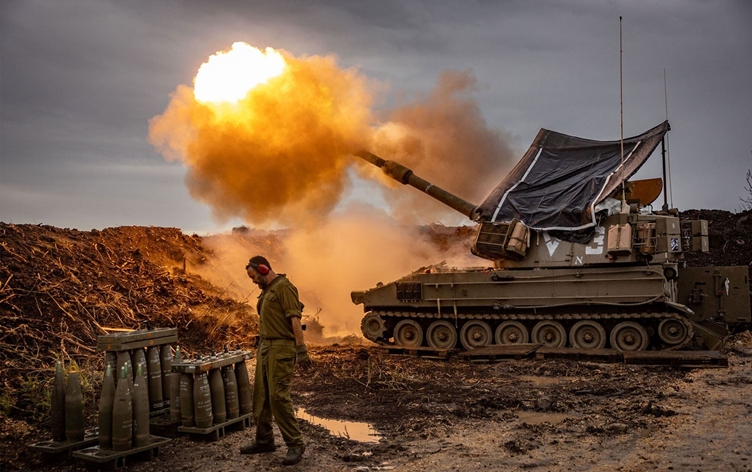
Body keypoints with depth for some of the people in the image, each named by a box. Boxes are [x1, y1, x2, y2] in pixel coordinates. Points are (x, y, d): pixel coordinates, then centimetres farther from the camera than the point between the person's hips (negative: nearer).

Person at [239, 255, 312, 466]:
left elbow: (295, 318, -18)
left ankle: (295, 444, -3)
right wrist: (262, 345, 19)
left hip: (281, 348, -10)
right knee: (260, 395, 12)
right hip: (265, 346, 10)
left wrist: (301, 349, -24)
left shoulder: (283, 286, -11)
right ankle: (264, 440, 24)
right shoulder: (267, 290, 17)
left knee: (278, 396, -11)